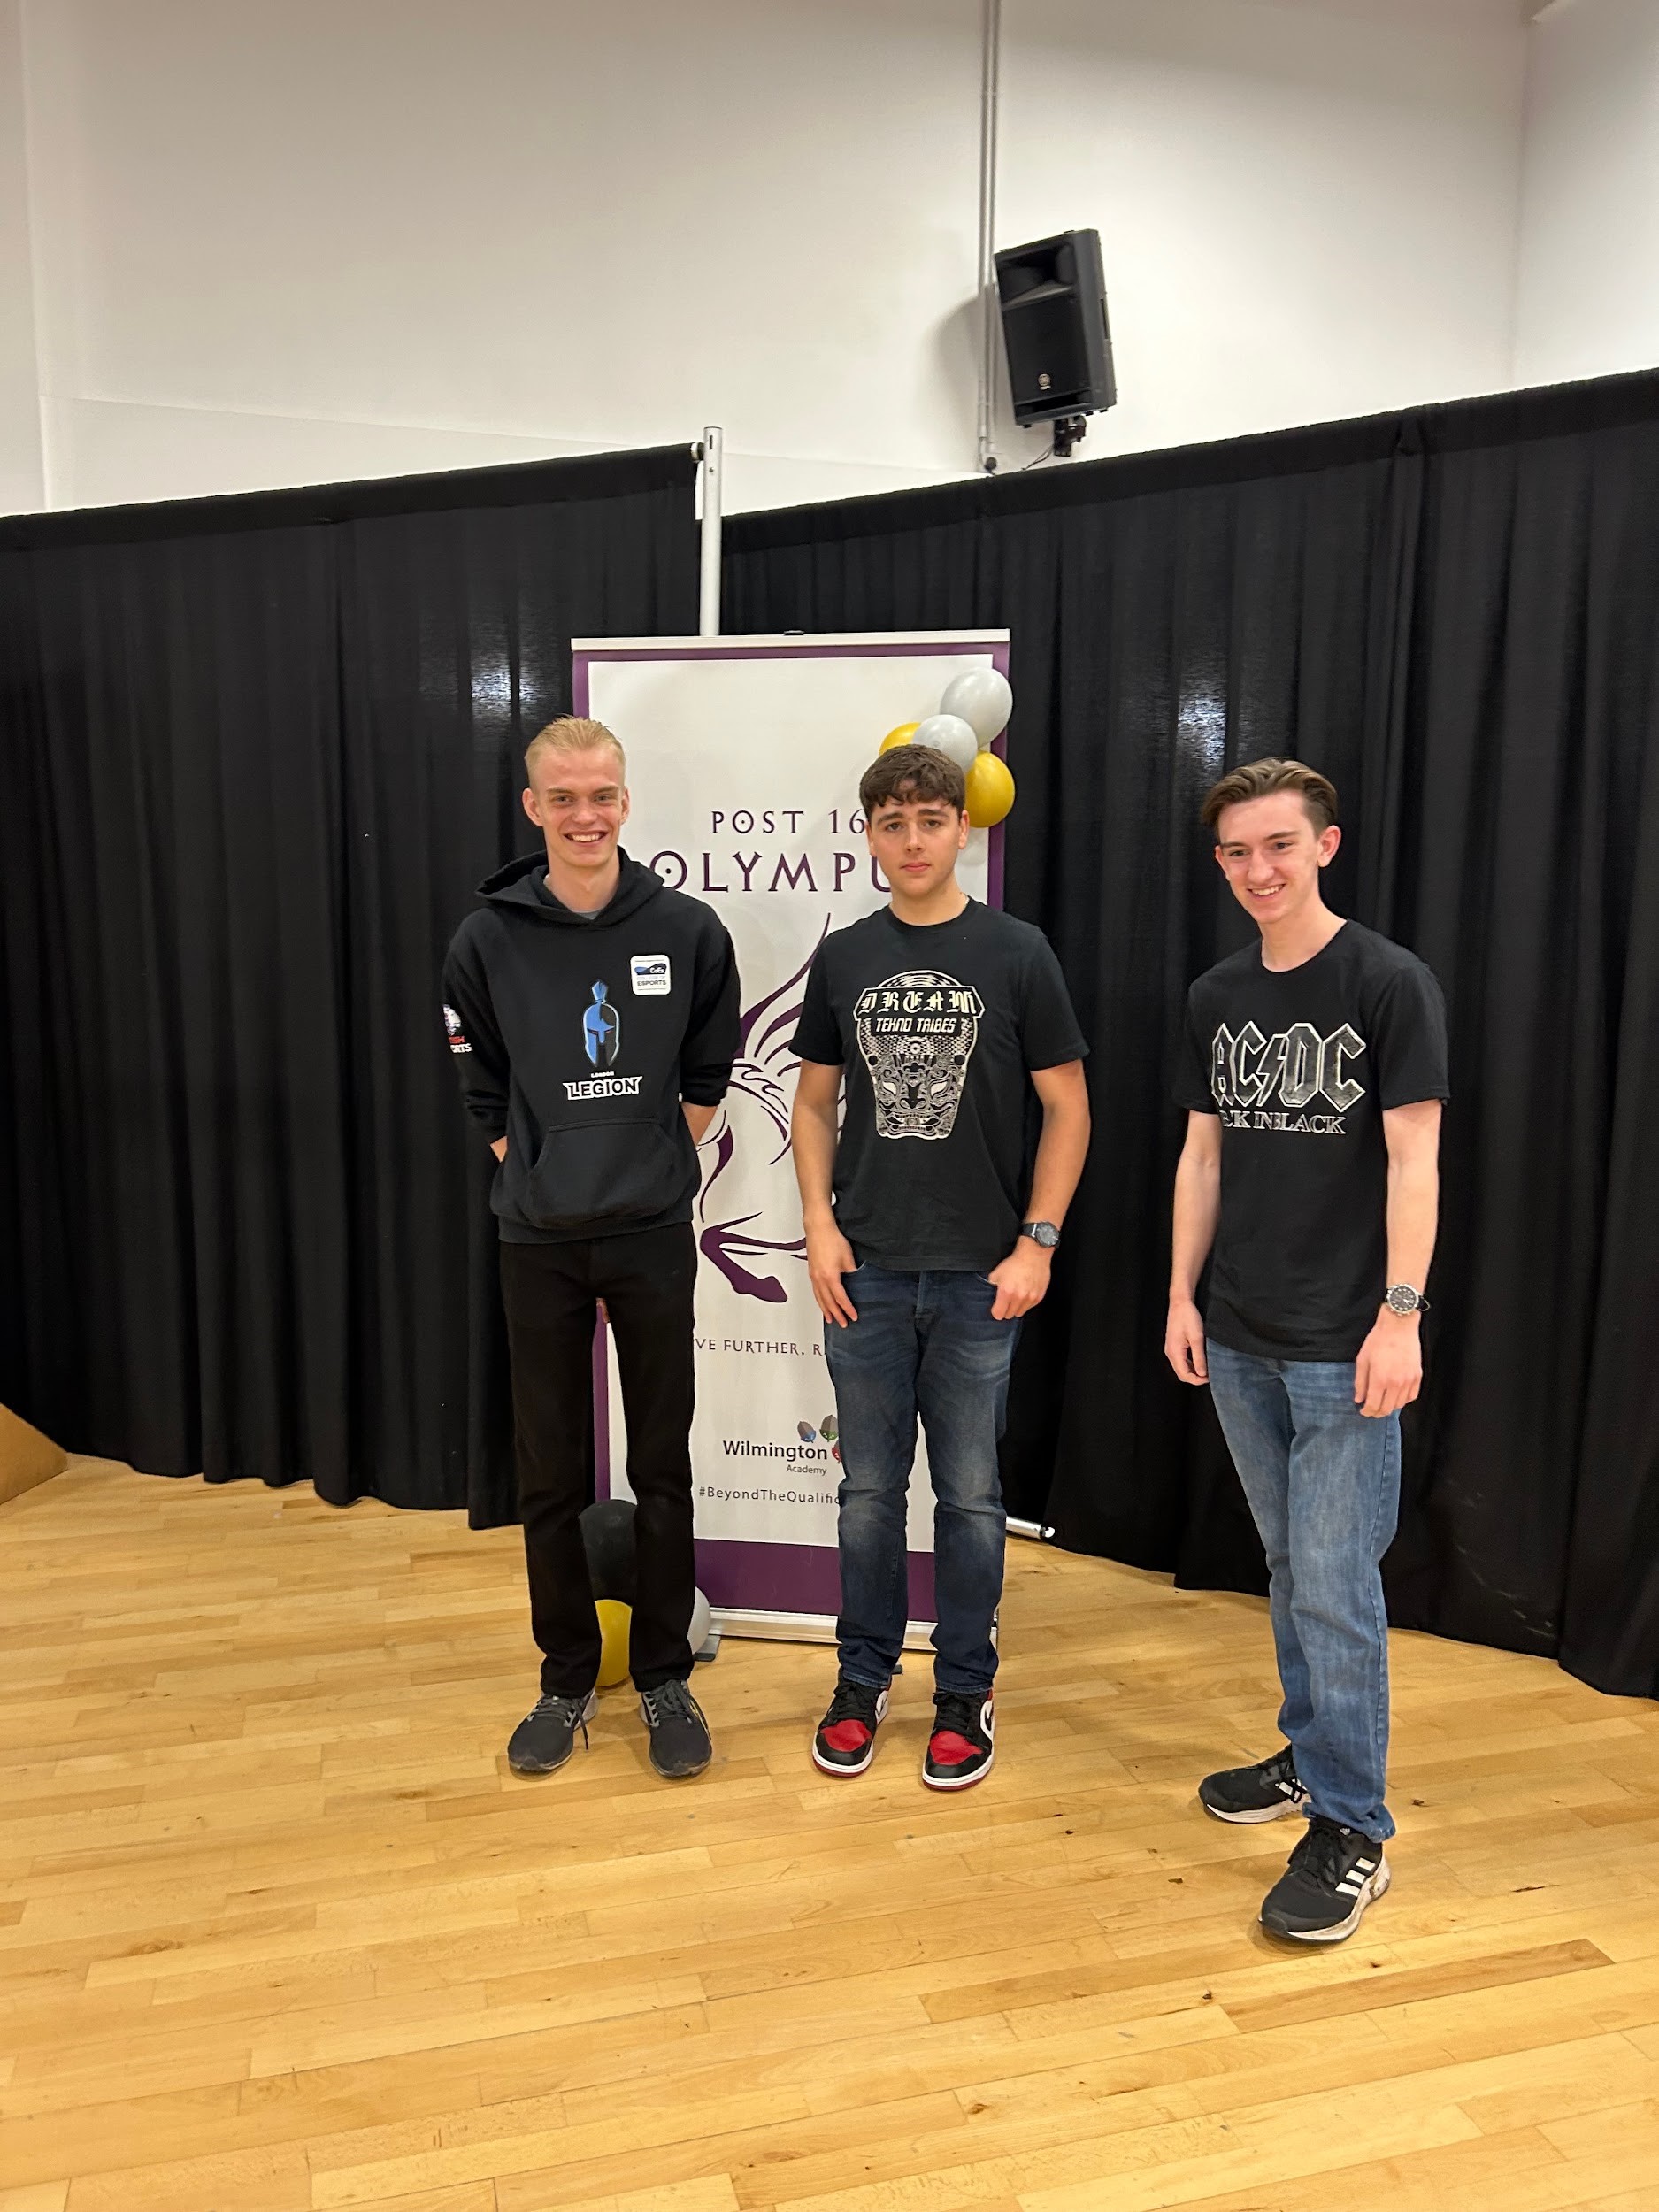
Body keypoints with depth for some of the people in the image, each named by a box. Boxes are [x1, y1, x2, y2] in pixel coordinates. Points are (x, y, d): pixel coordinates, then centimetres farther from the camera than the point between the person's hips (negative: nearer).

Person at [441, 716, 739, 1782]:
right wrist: (540, 1171, 4)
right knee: (550, 1476, 10)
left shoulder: (689, 930, -5)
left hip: (654, 1236, 0)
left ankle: (665, 1676, 26)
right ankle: (567, 1679, 29)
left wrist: (651, 1167, 7)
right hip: (540, 1243, 1)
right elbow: (484, 1095, 6)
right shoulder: (488, 940, -4)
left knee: (663, 1468, 9)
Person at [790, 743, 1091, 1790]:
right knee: (870, 1487, 12)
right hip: (866, 1271, 2)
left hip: (979, 1274, -2)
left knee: (970, 1493, 9)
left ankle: (966, 1693, 26)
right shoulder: (844, 957, 5)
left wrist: (1037, 1242, -8)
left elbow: (1067, 1108, -2)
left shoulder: (1016, 953, -3)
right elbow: (815, 1102, 10)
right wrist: (819, 1227, -1)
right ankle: (864, 1680, 29)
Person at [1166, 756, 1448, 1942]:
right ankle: (1311, 1753, 34)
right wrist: (1183, 1294, 8)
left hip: (1344, 1344, -5)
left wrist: (1401, 1315, -16)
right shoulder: (1217, 996, 8)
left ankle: (1352, 1829, 11)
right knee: (1290, 1564, 17)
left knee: (1336, 1581, -2)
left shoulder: (1390, 982, -8)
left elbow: (1413, 1157, -11)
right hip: (1240, 1338, 6)